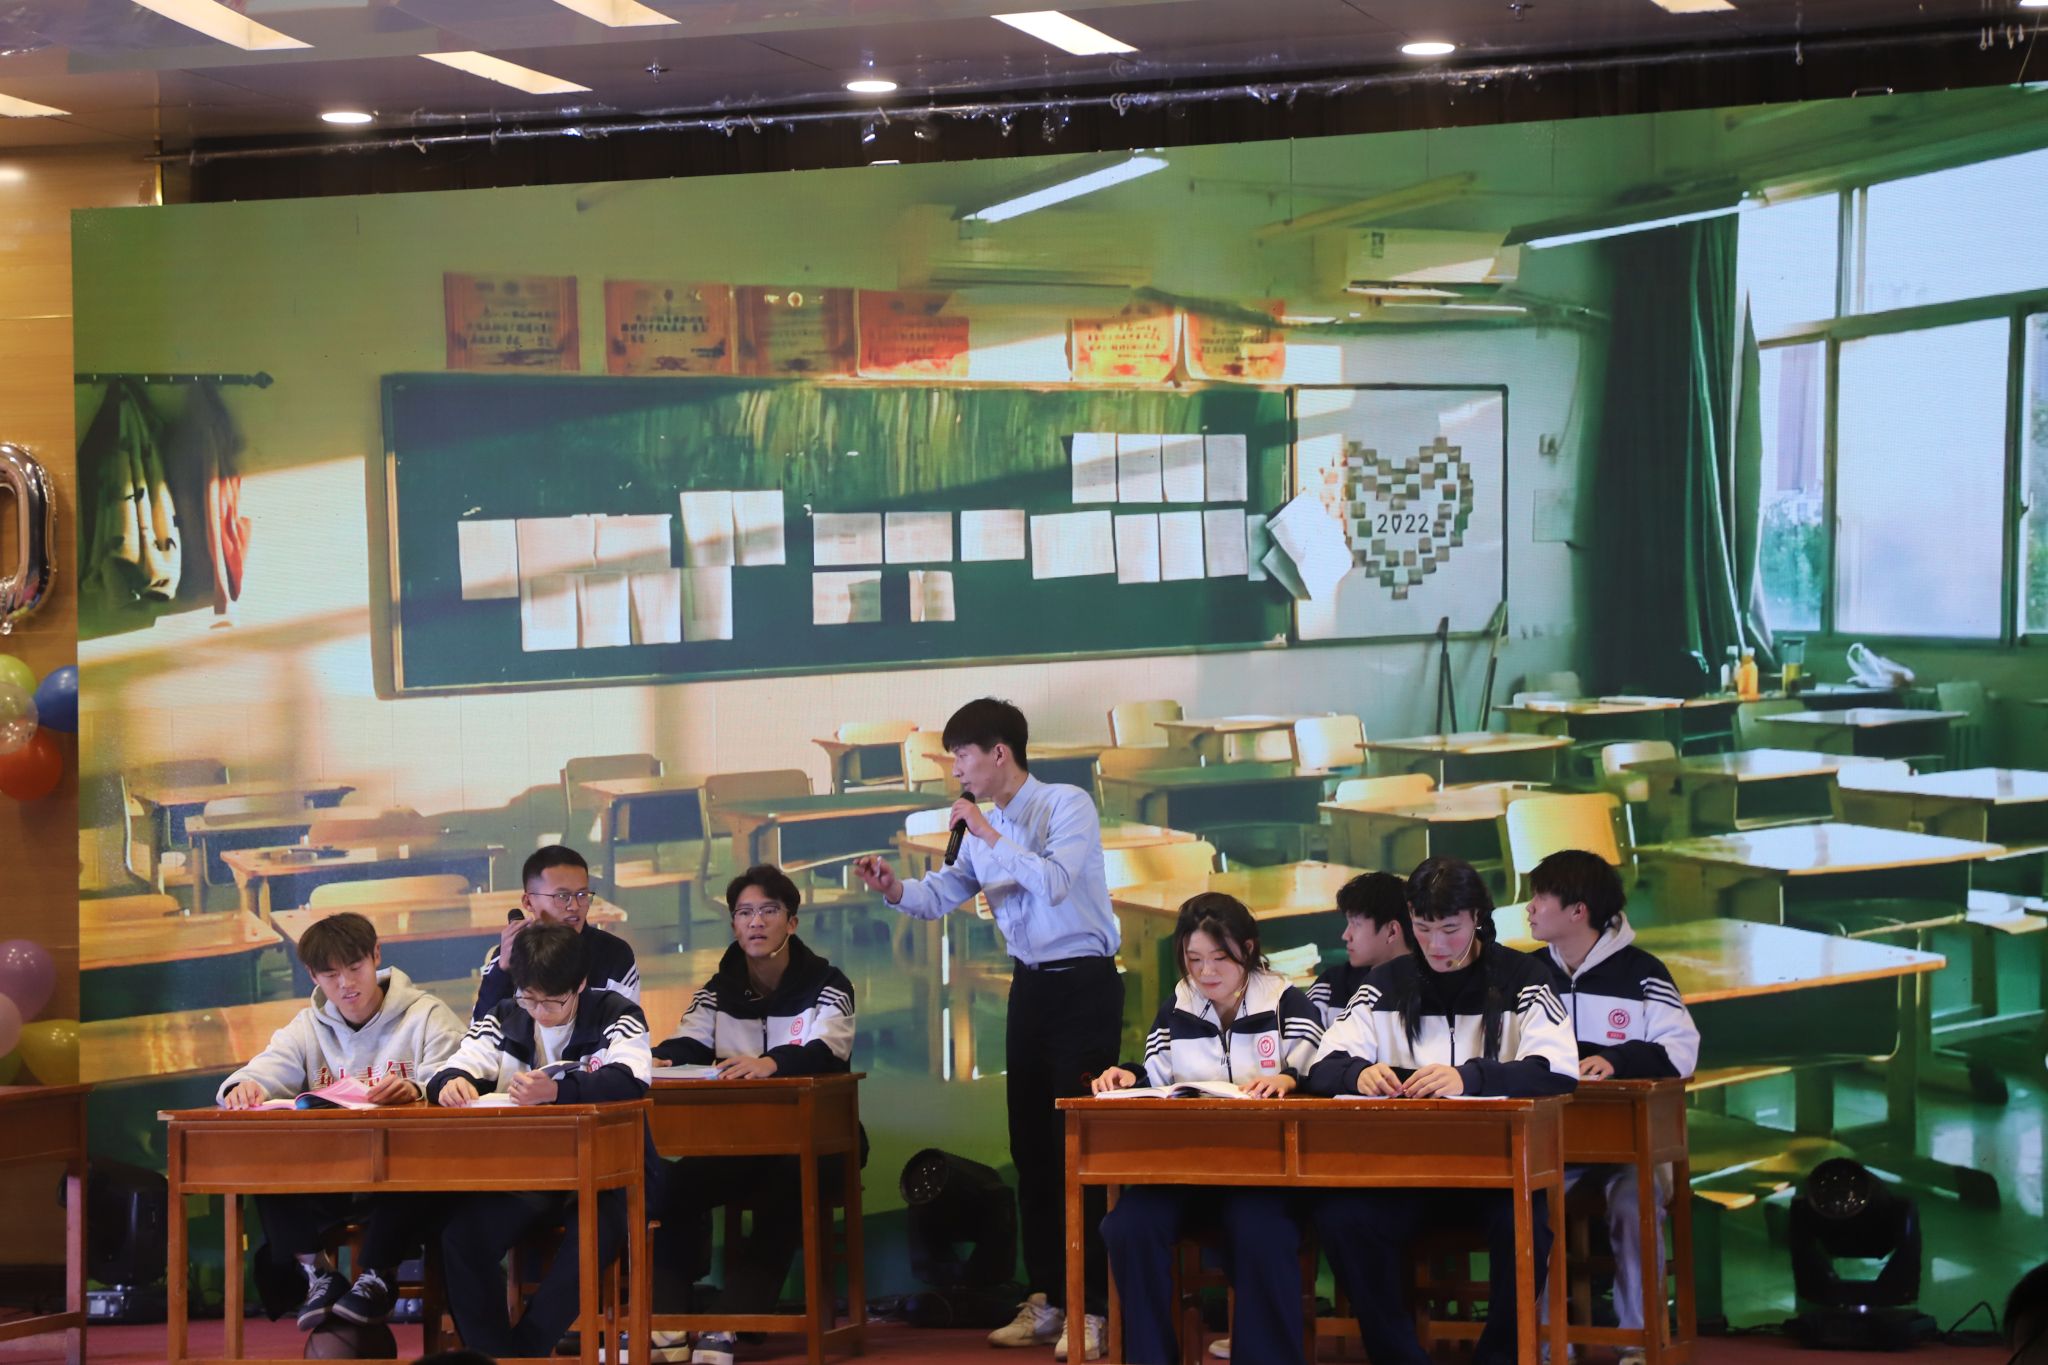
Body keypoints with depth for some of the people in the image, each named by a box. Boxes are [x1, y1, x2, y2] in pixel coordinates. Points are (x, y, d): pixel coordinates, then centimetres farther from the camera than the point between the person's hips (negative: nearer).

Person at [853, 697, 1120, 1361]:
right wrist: (894, 889, -12)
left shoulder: (1068, 805, -12)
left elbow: (1054, 882, -26)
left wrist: (989, 834, -24)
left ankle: (1089, 1308, -2)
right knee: (1030, 1145, 9)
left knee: (1076, 1145, -7)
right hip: (1030, 987, 7)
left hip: (1084, 985, -7)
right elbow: (940, 895, 7)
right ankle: (1046, 1299, 18)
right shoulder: (982, 827, 9)